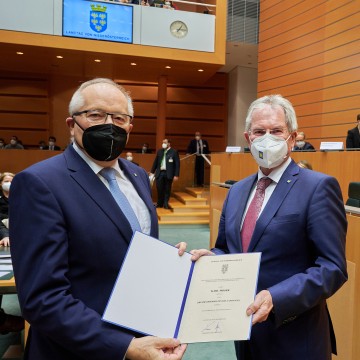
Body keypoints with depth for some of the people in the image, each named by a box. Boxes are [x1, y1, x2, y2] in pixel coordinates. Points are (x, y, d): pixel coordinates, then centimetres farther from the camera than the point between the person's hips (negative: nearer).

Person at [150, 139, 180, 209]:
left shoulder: (174, 152, -2)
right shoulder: (159, 151, 10)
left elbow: (177, 164, -5)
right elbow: (155, 162, 15)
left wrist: (176, 175, -10)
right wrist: (152, 171, 12)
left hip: (168, 174, -3)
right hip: (159, 173, 3)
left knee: (167, 189, 4)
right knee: (159, 189, 2)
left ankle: (166, 204, 14)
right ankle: (159, 203, 15)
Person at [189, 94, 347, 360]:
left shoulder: (318, 187, -13)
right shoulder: (237, 191, 7)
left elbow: (333, 267, -16)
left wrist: (276, 298, -27)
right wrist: (210, 257, -7)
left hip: (292, 335, -5)